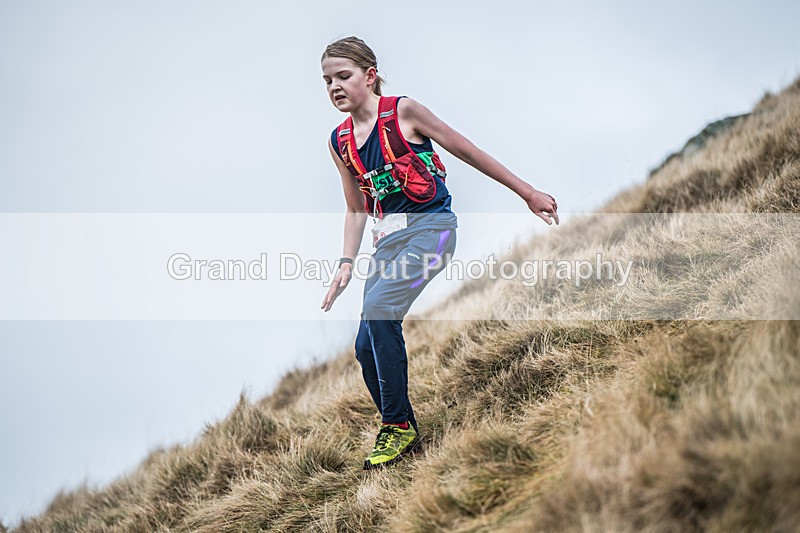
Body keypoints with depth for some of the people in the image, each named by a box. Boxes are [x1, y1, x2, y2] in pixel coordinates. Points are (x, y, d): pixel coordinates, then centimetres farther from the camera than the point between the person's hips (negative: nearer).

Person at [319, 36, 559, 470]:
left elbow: (466, 151, -1)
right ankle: (405, 433, 19)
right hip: (388, 238, 6)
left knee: (379, 308, -27)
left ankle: (397, 426, -15)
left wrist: (528, 194, 1)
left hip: (430, 226, -6)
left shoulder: (402, 112, -5)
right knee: (366, 347, -1)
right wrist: (346, 263, 7)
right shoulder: (340, 142, 10)